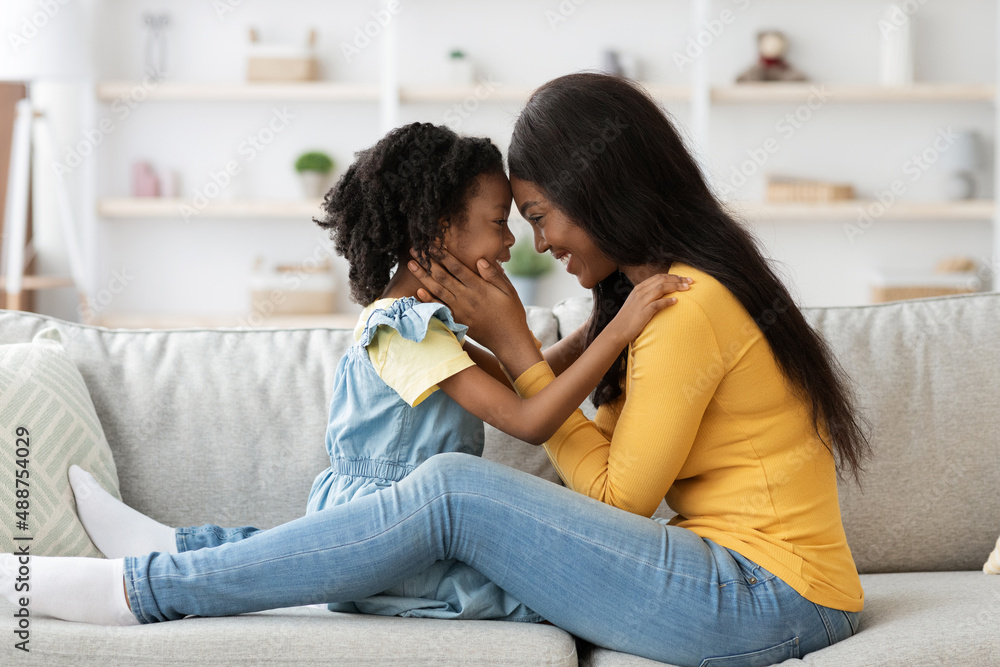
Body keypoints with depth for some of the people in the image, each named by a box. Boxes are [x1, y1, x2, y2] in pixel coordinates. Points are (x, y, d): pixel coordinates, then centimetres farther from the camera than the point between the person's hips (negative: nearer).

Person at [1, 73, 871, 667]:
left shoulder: (689, 307, -15)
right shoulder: (654, 284, 15)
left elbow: (616, 495, -11)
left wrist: (514, 345, -8)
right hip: (763, 590, 9)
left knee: (456, 488, -18)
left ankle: (147, 589, -12)